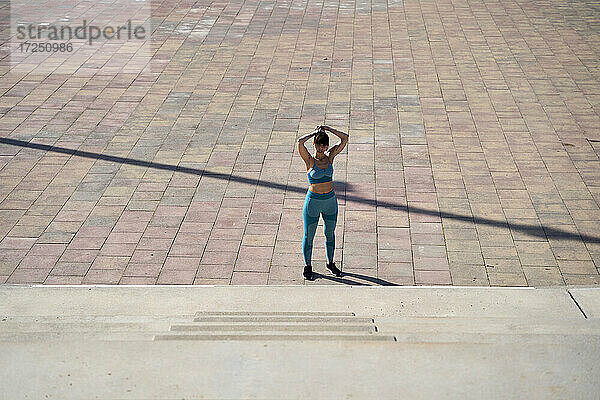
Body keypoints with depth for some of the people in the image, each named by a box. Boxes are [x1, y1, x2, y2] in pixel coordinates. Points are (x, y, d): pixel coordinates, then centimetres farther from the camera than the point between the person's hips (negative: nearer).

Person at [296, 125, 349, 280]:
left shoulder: (330, 157, 0)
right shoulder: (309, 160, -12)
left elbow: (345, 138, -2)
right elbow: (300, 141, -29)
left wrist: (327, 129, -4)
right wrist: (314, 132, -13)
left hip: (330, 200, 4)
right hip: (313, 202, -4)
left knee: (330, 233, 18)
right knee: (309, 236, 8)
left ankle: (330, 263, 35)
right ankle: (307, 266, 23)